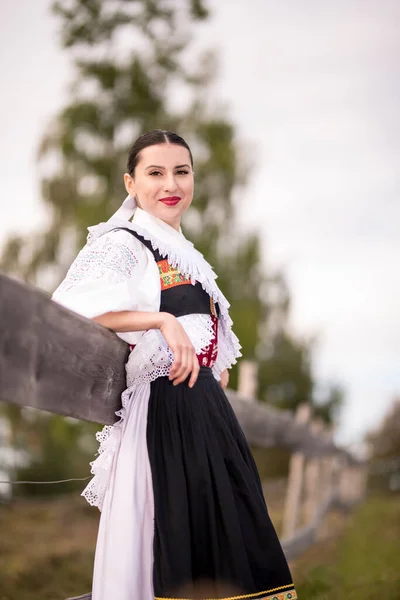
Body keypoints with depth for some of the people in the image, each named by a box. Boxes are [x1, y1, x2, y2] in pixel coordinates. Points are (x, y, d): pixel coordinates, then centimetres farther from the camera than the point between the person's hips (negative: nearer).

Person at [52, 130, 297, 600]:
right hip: (164, 413, -9)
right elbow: (72, 308, -26)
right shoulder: (121, 244, -8)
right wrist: (162, 320, -29)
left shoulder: (184, 255, 19)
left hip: (206, 408, 9)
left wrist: (216, 372, 15)